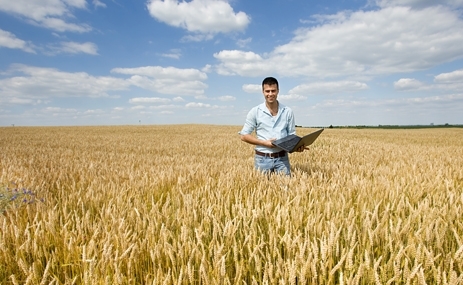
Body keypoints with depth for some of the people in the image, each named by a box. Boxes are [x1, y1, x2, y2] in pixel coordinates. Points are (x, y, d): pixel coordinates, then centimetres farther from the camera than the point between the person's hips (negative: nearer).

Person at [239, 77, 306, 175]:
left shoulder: (288, 111, 3)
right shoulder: (255, 111, -2)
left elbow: (292, 135, 9)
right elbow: (244, 135, -1)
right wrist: (265, 142, -12)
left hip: (282, 158, 1)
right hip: (262, 159, -1)